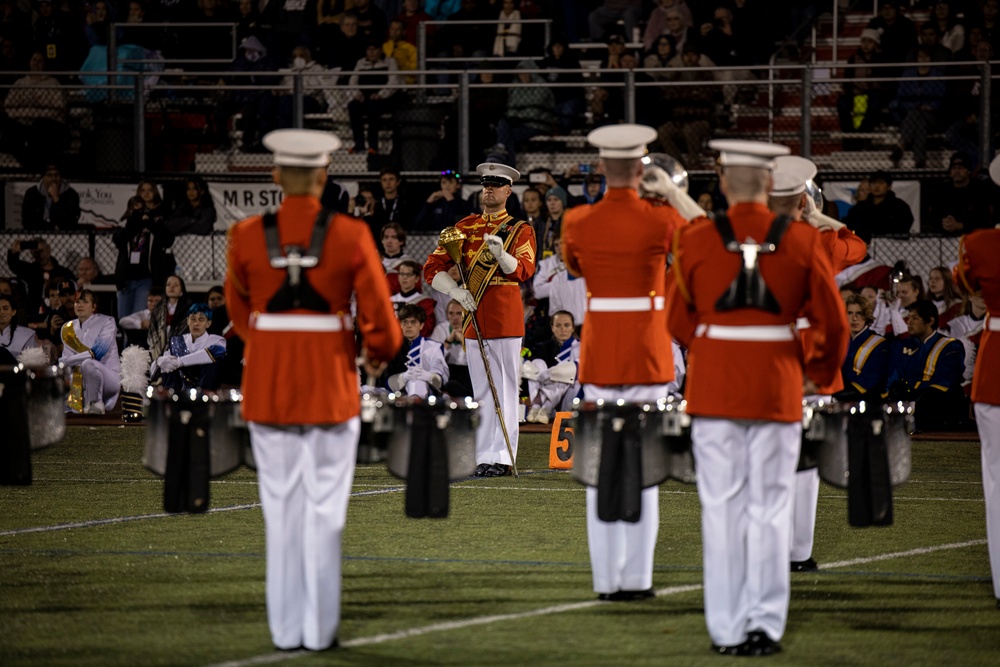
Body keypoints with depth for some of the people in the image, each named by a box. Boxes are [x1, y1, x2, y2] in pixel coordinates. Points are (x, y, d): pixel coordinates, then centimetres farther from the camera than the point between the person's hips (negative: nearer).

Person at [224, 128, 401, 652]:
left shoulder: (248, 236, -4)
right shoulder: (351, 236, -10)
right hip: (332, 384, -2)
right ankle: (320, 628, 4)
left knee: (282, 507, 8)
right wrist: (378, 352, 16)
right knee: (325, 509, 4)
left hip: (268, 386, 2)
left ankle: (286, 628, 8)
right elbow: (379, 314, -6)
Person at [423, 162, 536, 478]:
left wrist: (500, 254, -34)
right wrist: (456, 292, -8)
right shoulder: (465, 227, 12)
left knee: (505, 389, -5)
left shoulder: (520, 230, 2)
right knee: (482, 391, 6)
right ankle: (484, 457, 8)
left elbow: (523, 271, -15)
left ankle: (503, 457, -5)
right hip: (473, 316, 4)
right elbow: (433, 268, 9)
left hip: (505, 316, -4)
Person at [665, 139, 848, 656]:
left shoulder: (696, 242, -4)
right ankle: (765, 625, 3)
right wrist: (822, 370, 22)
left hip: (714, 387, 0)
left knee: (723, 510, 5)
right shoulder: (801, 242, -3)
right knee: (770, 509, 6)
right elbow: (833, 321, 3)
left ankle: (727, 629, 5)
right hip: (778, 389, 0)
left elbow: (678, 321, 8)